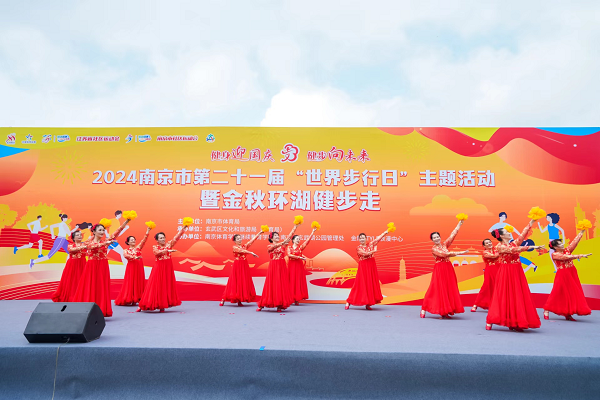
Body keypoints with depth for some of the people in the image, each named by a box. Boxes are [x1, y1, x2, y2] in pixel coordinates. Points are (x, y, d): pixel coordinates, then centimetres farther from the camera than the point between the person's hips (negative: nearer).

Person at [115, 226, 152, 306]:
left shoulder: (138, 247, 12)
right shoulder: (126, 250, 7)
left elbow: (143, 240, -1)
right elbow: (126, 255, -15)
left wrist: (147, 232, -15)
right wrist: (134, 257, -32)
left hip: (139, 267, 2)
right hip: (131, 267, -2)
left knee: (139, 282, 1)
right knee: (131, 282, -3)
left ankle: (138, 299, 5)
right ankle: (130, 300, 1)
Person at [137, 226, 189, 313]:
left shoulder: (169, 245, 8)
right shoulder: (155, 247, 2)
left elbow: (176, 238, -2)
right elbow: (158, 252, -19)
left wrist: (183, 229, -14)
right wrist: (168, 250, -33)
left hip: (168, 268, 3)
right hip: (159, 268, -3)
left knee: (166, 286, 2)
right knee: (156, 286, -4)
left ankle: (162, 306, 8)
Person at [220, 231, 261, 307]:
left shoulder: (244, 246, 10)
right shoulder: (234, 247, -3)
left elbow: (252, 240, 4)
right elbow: (242, 251, -19)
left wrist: (259, 233, -4)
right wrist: (251, 253, -26)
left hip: (244, 266, 5)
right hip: (237, 265, -5)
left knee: (244, 282, 3)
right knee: (235, 282, -4)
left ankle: (239, 301, 9)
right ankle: (223, 299, 4)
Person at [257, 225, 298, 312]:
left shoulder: (282, 245, 11)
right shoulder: (269, 246, 3)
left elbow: (290, 235, 3)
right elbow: (274, 246, -20)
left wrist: (295, 226, -6)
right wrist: (283, 242, -37)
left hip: (282, 266, 3)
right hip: (273, 266, -3)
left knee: (282, 284, 0)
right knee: (272, 284, -3)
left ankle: (280, 305, 4)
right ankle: (261, 305, 6)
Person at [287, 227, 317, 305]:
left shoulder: (300, 247, 8)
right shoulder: (289, 247, 5)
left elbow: (307, 240, 0)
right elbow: (289, 255, -12)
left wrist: (313, 232, -6)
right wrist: (299, 257, -16)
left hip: (299, 266, 1)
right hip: (292, 266, -1)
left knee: (299, 281, -2)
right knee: (291, 281, -1)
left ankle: (297, 299, 0)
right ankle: (290, 299, 2)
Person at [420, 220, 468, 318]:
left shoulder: (444, 244, 9)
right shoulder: (434, 249, -6)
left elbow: (453, 235, 7)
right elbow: (445, 254, -18)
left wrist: (459, 224, 4)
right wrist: (459, 253, -21)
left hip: (448, 268, 6)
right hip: (439, 269, -6)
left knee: (449, 289, 3)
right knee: (436, 289, -7)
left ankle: (444, 312, 7)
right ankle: (423, 309, -2)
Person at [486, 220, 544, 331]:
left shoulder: (514, 243, 12)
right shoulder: (499, 246, -8)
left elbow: (523, 234, 8)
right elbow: (513, 250, -21)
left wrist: (531, 222, 6)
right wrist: (530, 247, -26)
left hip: (517, 273, 6)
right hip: (505, 273, -6)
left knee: (517, 296, 2)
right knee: (504, 296, -6)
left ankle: (514, 323, 6)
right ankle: (490, 321, 0)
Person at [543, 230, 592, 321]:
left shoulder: (567, 250, 8)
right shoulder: (555, 254, -10)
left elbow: (575, 241, 6)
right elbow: (567, 257, -21)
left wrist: (582, 231, 3)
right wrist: (580, 256, -23)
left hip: (572, 274, 7)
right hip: (562, 275, -7)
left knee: (572, 293, 6)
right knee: (557, 292, -5)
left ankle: (568, 314, 12)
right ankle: (546, 311, 3)